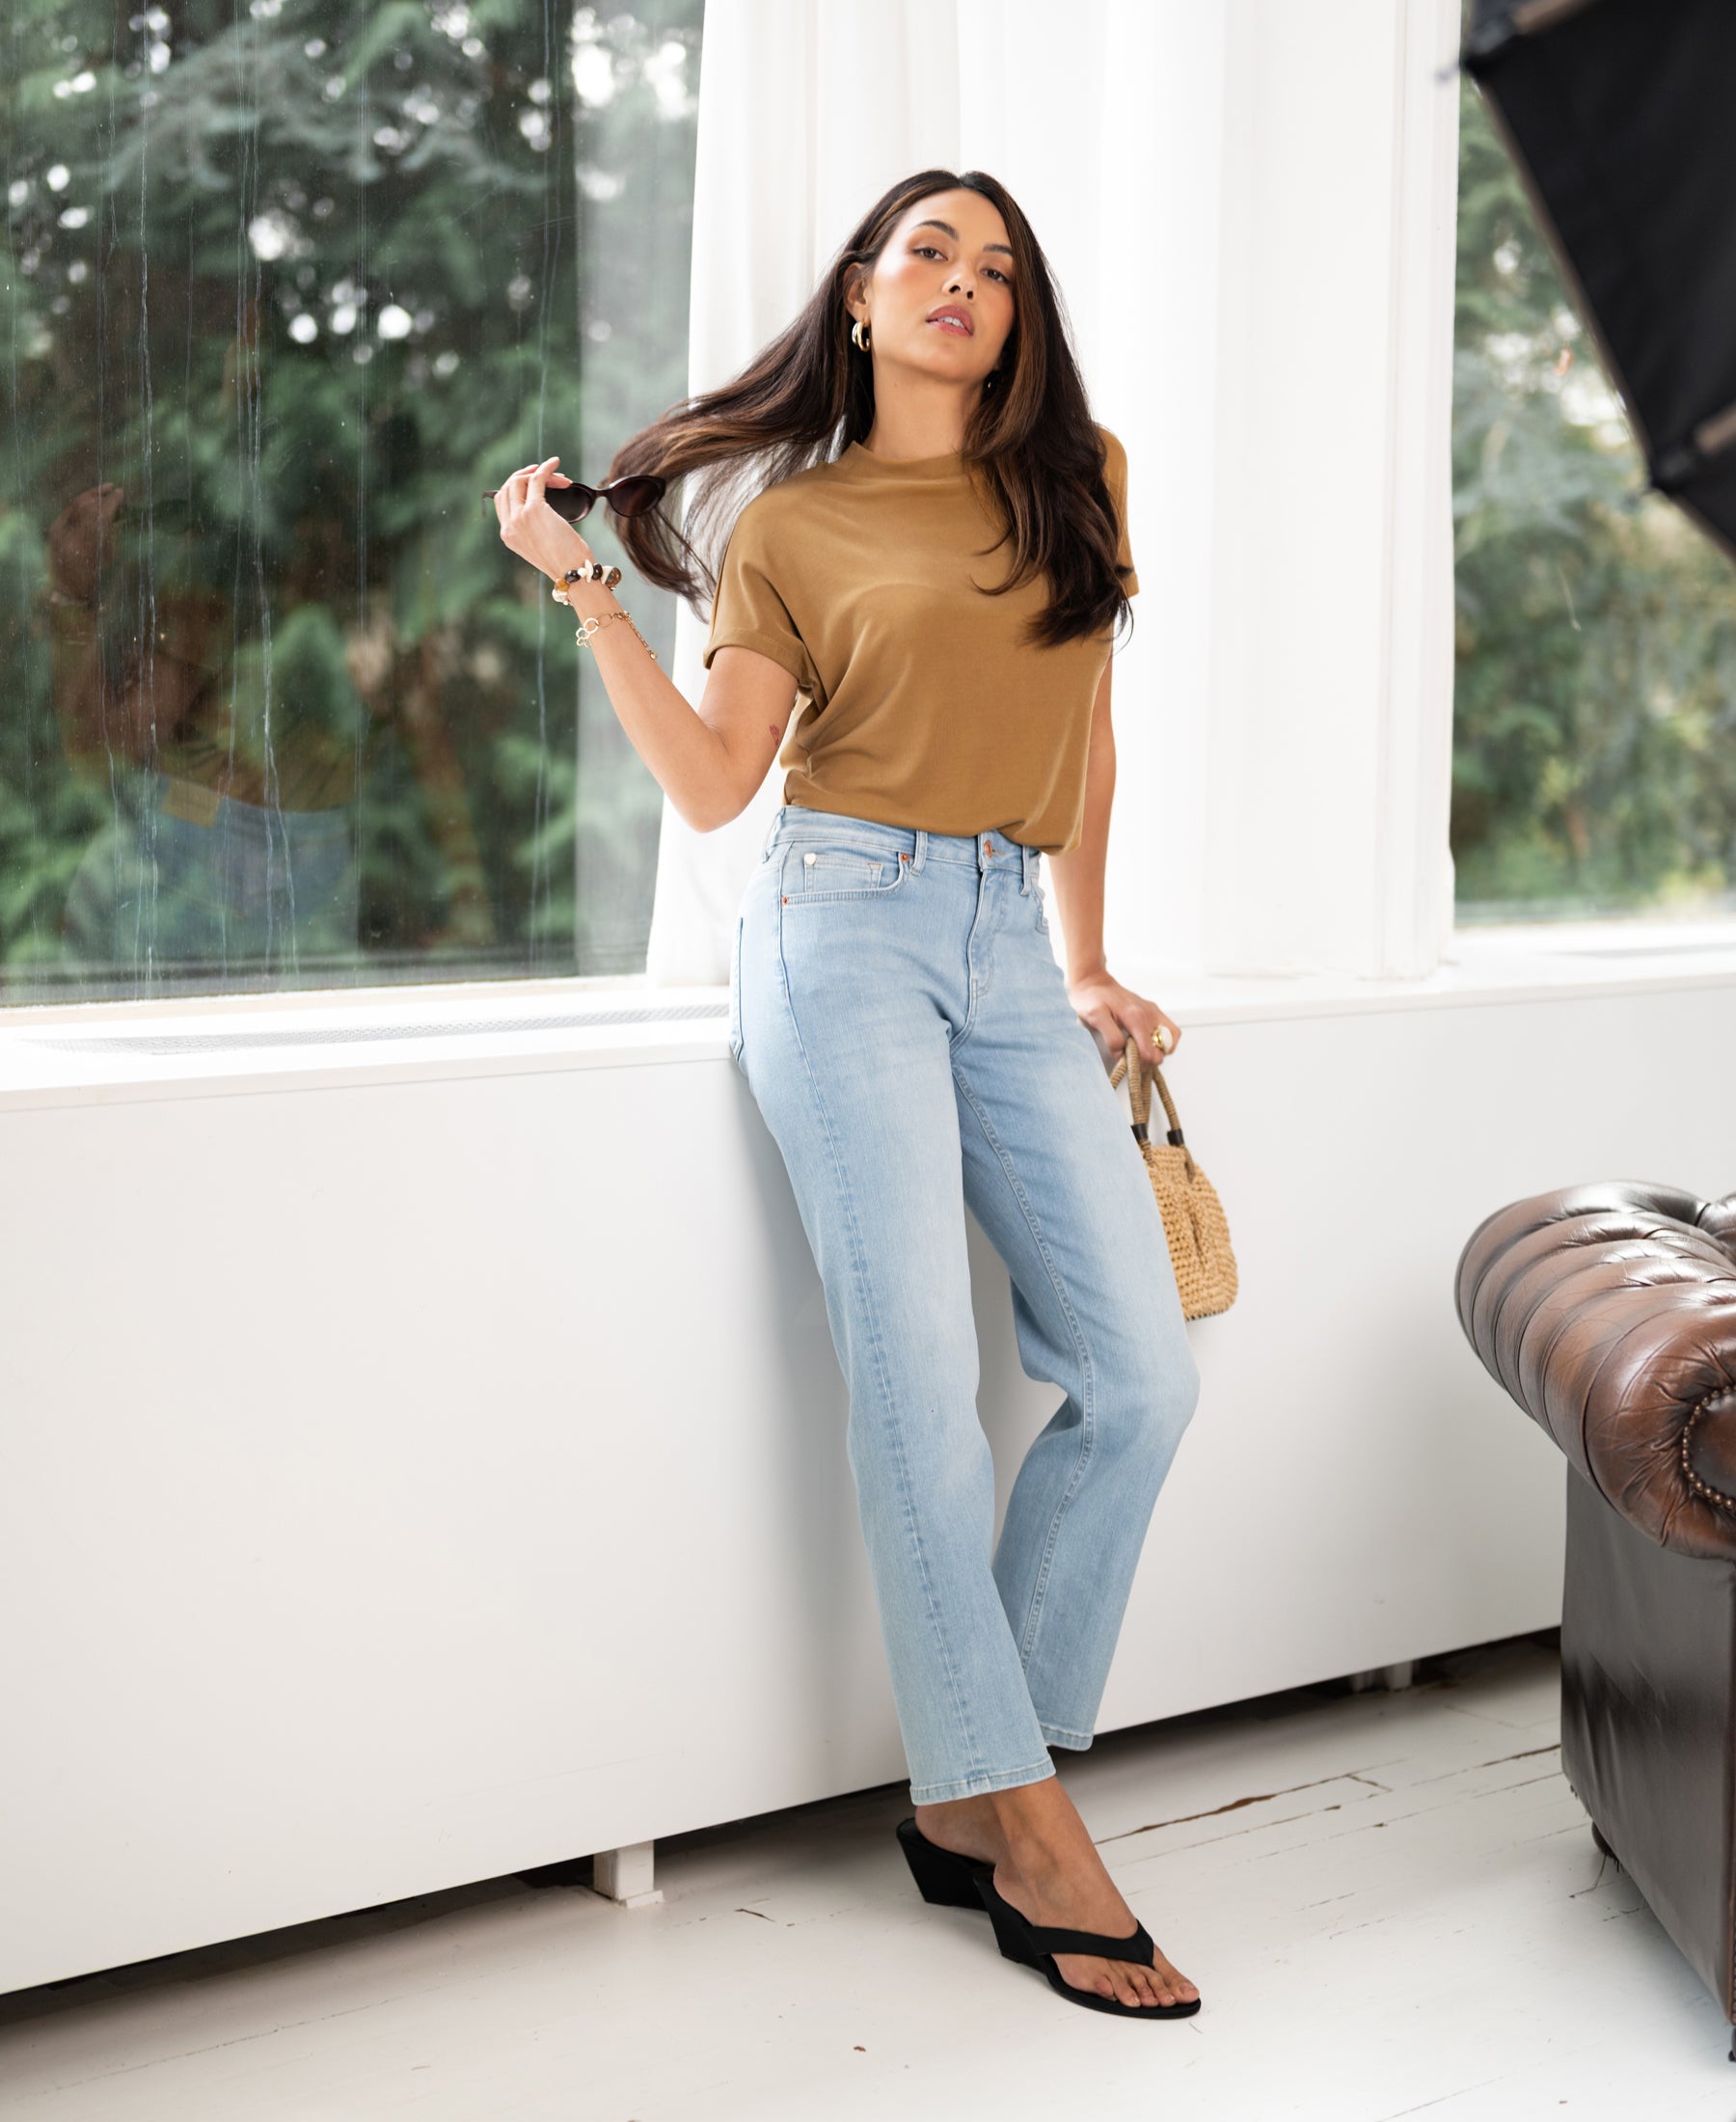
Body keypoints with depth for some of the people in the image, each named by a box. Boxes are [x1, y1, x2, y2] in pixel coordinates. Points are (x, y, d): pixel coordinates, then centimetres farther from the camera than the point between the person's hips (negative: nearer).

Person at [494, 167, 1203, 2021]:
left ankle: (968, 1797, 5)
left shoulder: (1078, 477, 15)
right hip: (846, 926, -4)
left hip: (1008, 946, 4)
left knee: (1142, 1377, -5)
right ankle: (1035, 1843, -6)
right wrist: (583, 590, -2)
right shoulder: (789, 524, 7)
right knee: (917, 1377, -12)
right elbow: (712, 782, 1)